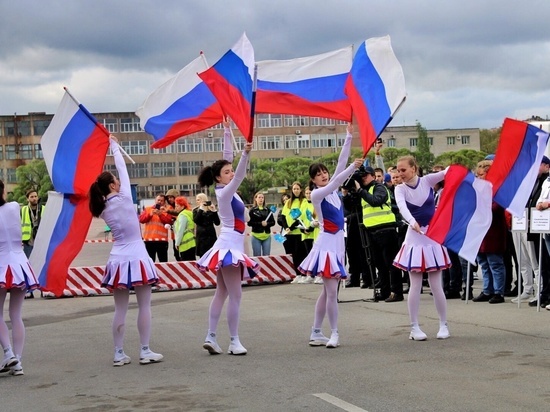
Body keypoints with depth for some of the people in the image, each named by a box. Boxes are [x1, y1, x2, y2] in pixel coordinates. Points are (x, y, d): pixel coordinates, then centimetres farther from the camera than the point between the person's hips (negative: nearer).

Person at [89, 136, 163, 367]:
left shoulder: (103, 209, 2)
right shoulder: (123, 198, -10)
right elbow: (122, 169, 0)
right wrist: (114, 145, 12)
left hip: (117, 260, 5)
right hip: (136, 257, -5)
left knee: (120, 309, 8)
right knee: (144, 306, 2)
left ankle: (119, 353, 9)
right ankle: (145, 352, 3)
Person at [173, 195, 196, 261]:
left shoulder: (183, 215, -12)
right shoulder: (189, 213, 18)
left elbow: (180, 231, -16)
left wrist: (177, 243, -9)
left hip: (186, 245, -10)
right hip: (191, 243, 10)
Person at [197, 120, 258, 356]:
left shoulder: (227, 191, 9)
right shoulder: (224, 193, -14)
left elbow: (227, 159, 13)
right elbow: (240, 177, -32)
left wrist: (227, 133, 16)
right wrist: (246, 154, -45)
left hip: (230, 245, 10)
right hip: (229, 245, -10)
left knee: (221, 293, 8)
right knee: (235, 295, -7)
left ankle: (211, 337, 7)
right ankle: (234, 341, -4)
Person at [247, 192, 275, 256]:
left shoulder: (268, 210, 9)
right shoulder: (252, 210, 0)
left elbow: (273, 222, 7)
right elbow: (249, 222, -7)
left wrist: (267, 224, -13)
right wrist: (260, 223, -16)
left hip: (267, 236, 3)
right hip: (256, 236, -3)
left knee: (266, 256, 3)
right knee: (257, 256, 1)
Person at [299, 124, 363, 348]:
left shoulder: (333, 189, 8)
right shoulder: (316, 194, -10)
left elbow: (341, 163, 3)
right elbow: (334, 184, -28)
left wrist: (349, 137, -1)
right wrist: (353, 168, -39)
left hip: (338, 241, 8)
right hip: (326, 242, -8)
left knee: (328, 290, 10)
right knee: (331, 290, -9)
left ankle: (316, 333, 16)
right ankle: (334, 333, -1)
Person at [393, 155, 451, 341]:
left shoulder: (427, 181, -2)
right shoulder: (400, 189, -4)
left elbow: (447, 172, -17)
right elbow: (402, 207, -23)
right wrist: (412, 222, -43)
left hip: (433, 235, 0)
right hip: (414, 237, 0)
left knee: (436, 285, 2)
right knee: (415, 285, -1)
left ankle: (444, 325, 14)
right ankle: (414, 327, 6)